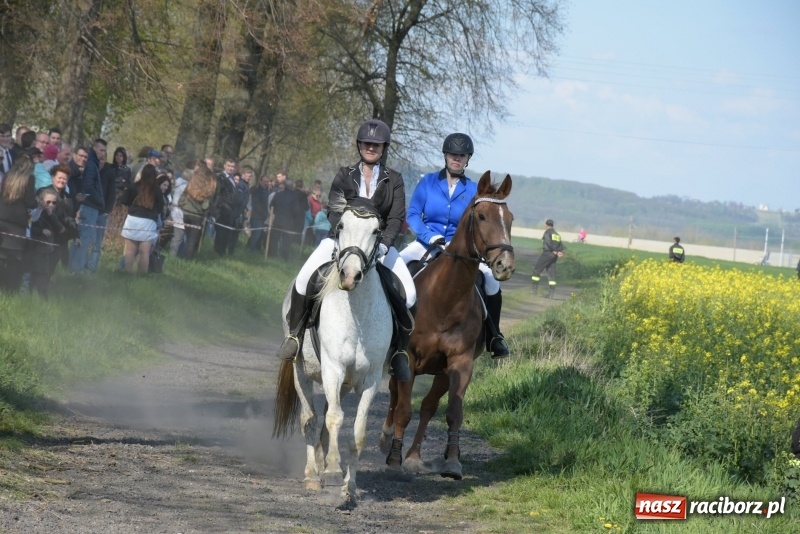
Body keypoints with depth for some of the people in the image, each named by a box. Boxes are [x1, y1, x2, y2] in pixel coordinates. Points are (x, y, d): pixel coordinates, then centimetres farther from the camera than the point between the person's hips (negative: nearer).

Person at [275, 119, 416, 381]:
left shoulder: (394, 180, 6)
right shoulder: (345, 176, 7)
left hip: (378, 243, 0)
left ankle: (399, 352, -7)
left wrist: (383, 244, -22)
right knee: (304, 280, -24)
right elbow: (333, 211, -3)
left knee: (408, 293, -21)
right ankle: (295, 334, -4)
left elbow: (396, 218, -3)